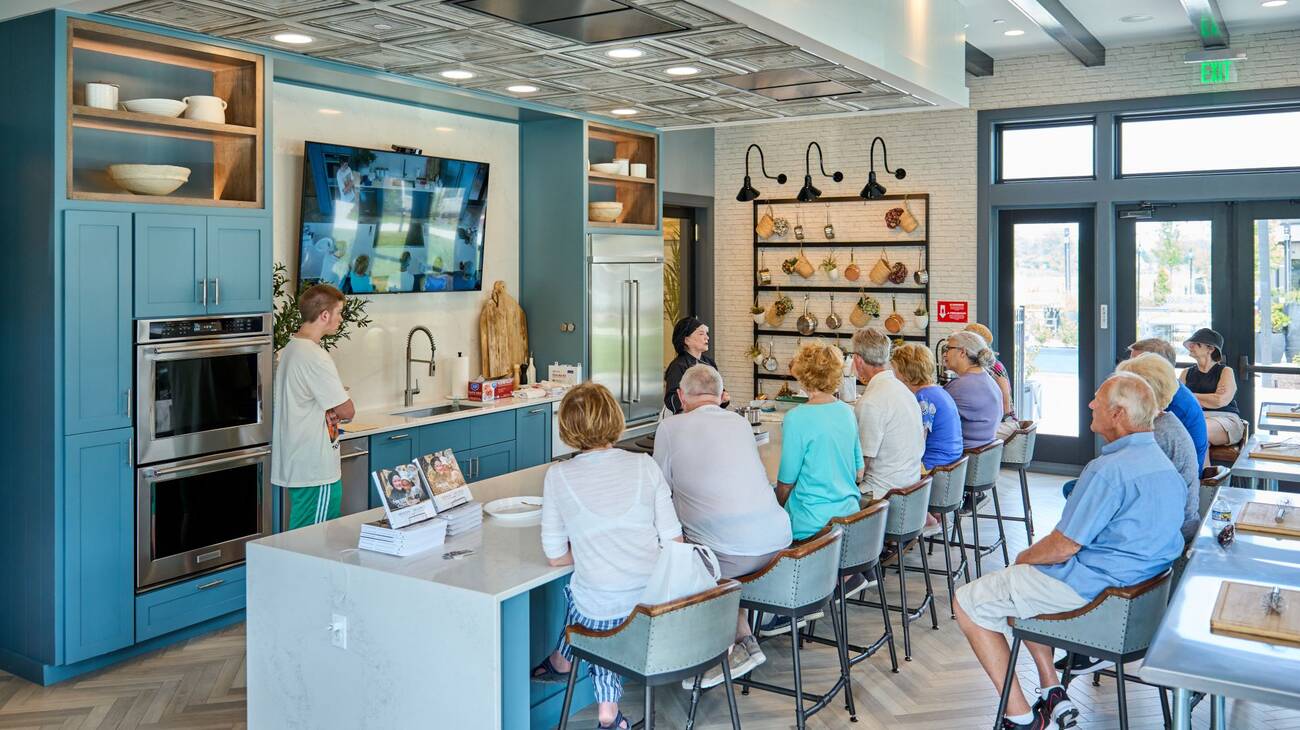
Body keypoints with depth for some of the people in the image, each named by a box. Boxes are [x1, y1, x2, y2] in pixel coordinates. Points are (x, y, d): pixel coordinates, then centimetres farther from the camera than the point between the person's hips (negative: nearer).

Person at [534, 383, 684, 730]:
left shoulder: (559, 476, -2)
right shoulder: (644, 465, 2)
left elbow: (556, 556, 3)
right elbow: (674, 542, 2)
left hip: (601, 609, -2)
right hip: (655, 601, 2)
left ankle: (561, 662, 54)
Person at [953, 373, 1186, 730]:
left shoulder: (1107, 469, -25)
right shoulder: (1162, 463, 7)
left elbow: (1062, 548, -22)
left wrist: (1025, 557, 1)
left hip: (1089, 586, -10)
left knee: (969, 602, 1)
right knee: (1018, 580, 29)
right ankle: (1052, 691, 21)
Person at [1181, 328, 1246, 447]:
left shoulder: (1225, 371, 8)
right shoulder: (1187, 373, 19)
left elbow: (1221, 401, -9)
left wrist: (1192, 396, 2)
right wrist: (1211, 398, -4)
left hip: (1225, 419, -2)